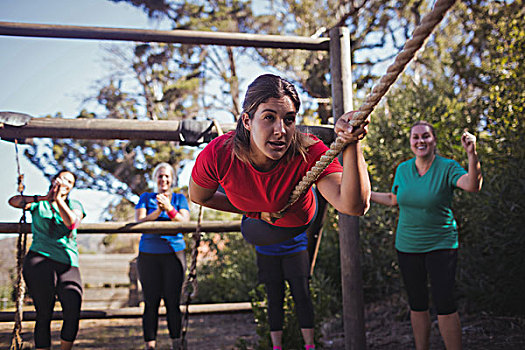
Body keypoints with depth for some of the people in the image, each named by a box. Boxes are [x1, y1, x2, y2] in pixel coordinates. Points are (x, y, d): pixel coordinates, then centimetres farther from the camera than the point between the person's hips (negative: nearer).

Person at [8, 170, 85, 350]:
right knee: (44, 315, -6)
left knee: (73, 313, -13)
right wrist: (43, 198, -15)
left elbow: (72, 223, -4)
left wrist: (57, 199, -9)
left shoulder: (75, 205, 18)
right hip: (40, 261, -1)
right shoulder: (39, 204, 15)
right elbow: (13, 201, -5)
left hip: (68, 264, 2)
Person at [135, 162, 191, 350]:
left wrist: (169, 208, -21)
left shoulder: (179, 198, 10)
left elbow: (184, 222, -5)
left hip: (174, 252, 0)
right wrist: (157, 212, -20)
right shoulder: (146, 198, 9)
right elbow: (139, 222, -4)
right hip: (148, 255, 0)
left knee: (173, 301, -1)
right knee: (151, 302, -1)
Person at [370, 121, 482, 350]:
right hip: (407, 247, 4)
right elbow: (394, 199, 18)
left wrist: (472, 154, -42)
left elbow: (473, 185, -27)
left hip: (441, 246, -4)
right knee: (417, 305, 12)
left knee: (445, 307, -8)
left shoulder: (447, 168, -9)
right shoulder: (403, 169, 4)